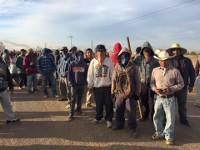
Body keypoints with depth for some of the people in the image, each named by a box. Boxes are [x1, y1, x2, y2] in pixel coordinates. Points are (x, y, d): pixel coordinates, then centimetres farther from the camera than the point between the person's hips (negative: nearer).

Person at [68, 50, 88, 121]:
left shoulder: (84, 64, 4)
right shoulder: (72, 64, 0)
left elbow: (86, 74, 7)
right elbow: (69, 74, 0)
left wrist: (85, 82, -4)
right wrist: (71, 83, -8)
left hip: (81, 85, 2)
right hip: (74, 85, -2)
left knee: (80, 98, 13)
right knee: (73, 99, -2)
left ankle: (79, 110, 30)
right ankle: (71, 114, 2)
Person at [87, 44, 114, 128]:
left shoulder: (109, 61, 1)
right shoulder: (93, 61, 2)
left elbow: (112, 73, 5)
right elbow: (90, 74, 5)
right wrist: (90, 86, 3)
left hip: (107, 86, -1)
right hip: (96, 86, 1)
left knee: (109, 104, 3)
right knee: (98, 103, 12)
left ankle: (108, 119, 19)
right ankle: (98, 118, 32)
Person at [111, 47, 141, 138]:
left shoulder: (134, 67, -4)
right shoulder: (117, 67, 5)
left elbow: (137, 81, -2)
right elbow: (114, 80, 12)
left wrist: (137, 93, -4)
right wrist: (113, 92, 11)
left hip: (130, 93, -3)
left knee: (131, 112, 1)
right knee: (119, 110, 16)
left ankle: (133, 128, 16)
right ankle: (119, 124, 36)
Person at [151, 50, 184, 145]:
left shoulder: (175, 71, -3)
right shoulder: (155, 70, 6)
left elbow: (181, 84, 0)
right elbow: (152, 82, 12)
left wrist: (171, 89, -15)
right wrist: (155, 89, -9)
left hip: (169, 98, -3)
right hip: (158, 97, 3)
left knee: (170, 118, 3)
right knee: (156, 116, 14)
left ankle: (169, 136, 22)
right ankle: (159, 133, 33)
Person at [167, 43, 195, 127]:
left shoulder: (187, 60, 5)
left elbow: (192, 73, 10)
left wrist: (191, 85, 6)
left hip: (183, 86, 3)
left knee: (183, 104, 15)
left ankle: (183, 120, 32)